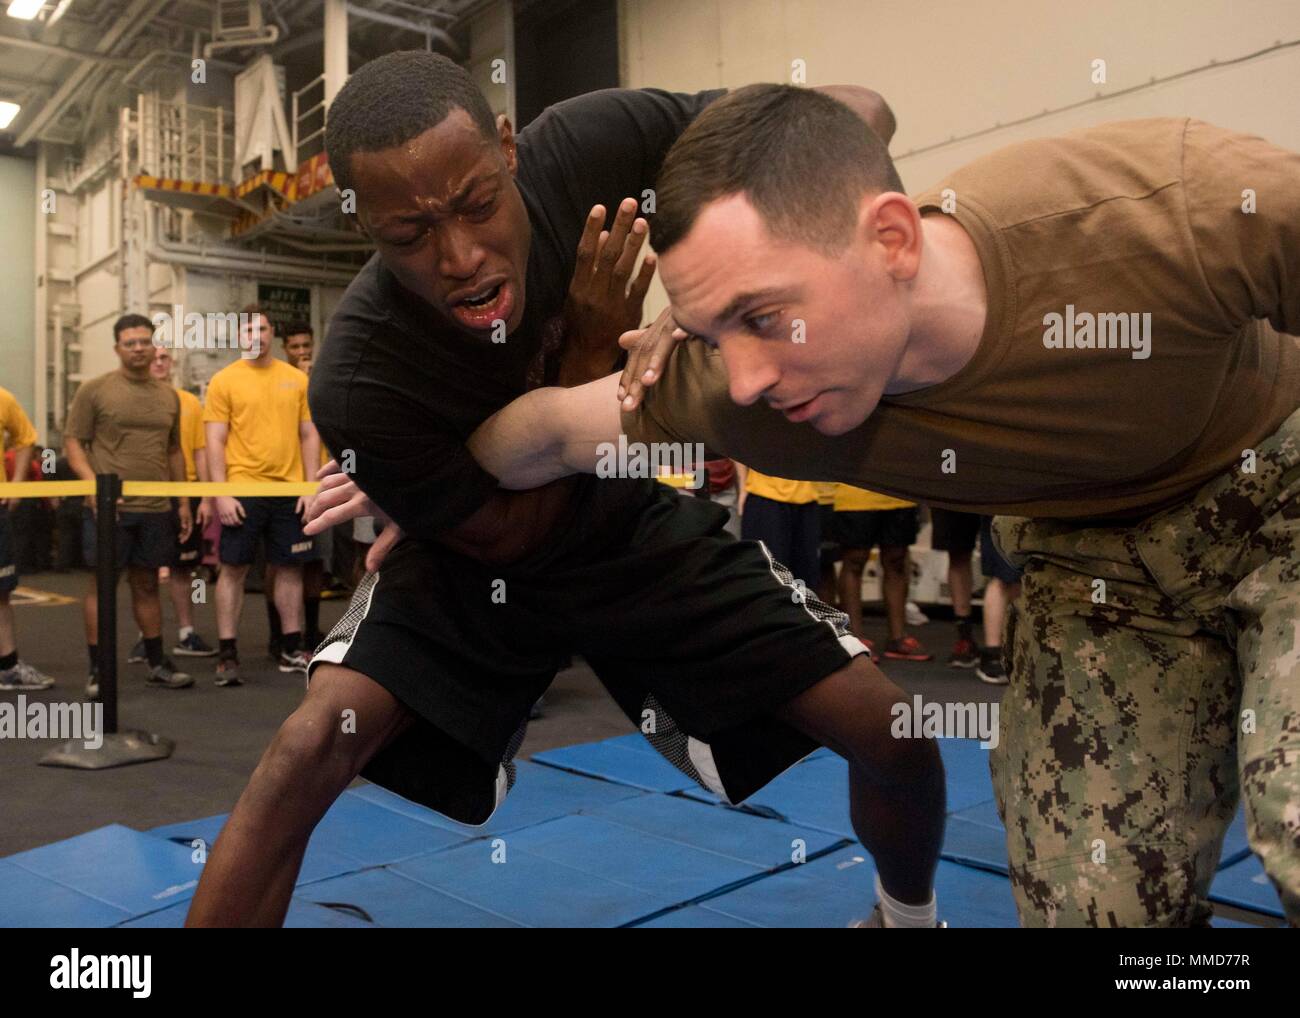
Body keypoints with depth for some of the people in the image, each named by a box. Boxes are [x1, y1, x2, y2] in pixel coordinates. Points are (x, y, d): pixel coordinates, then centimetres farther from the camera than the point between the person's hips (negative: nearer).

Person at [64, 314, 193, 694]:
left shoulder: (169, 396, 13)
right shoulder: (94, 390, -1)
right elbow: (73, 442, -3)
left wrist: (183, 502, 14)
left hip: (157, 509, 4)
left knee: (147, 586, 12)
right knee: (101, 586, 1)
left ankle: (157, 665, 19)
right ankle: (97, 670, 9)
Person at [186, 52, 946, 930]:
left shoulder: (583, 145, -26)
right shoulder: (359, 382, -33)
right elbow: (511, 538, -20)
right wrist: (593, 353, -31)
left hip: (634, 526, 3)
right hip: (478, 559, -2)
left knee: (896, 738, -2)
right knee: (310, 748, -27)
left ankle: (910, 911, 34)